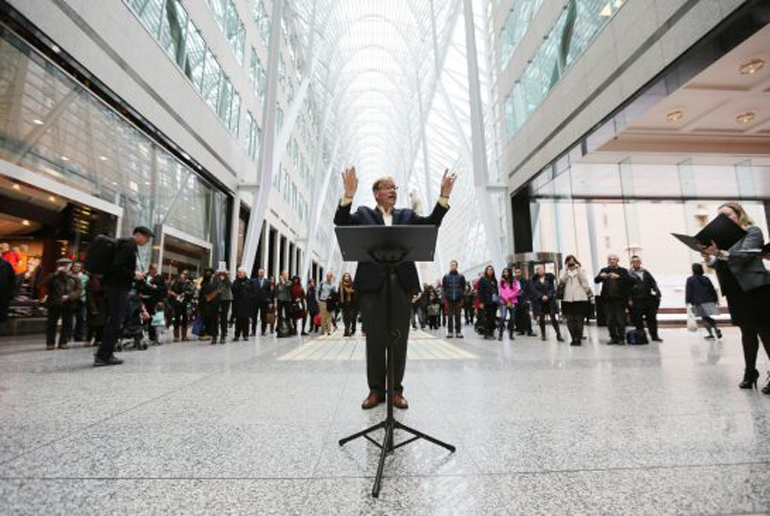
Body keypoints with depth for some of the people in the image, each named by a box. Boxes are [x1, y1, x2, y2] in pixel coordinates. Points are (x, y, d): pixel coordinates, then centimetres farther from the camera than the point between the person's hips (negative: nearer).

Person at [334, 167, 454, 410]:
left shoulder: (407, 215, 18)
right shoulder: (363, 213, 13)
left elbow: (431, 223, 3)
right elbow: (340, 223, -3)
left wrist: (444, 196, -9)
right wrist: (348, 195, -18)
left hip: (402, 283, 2)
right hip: (372, 284, -1)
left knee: (399, 339, 6)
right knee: (375, 340, 5)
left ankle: (396, 390, 19)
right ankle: (376, 389, 19)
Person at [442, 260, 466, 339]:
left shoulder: (461, 277, 7)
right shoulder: (446, 276, 6)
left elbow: (463, 288, 9)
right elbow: (443, 287, 8)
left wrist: (461, 296, 0)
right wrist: (445, 296, -2)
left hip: (458, 299, 0)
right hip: (449, 299, 0)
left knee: (458, 316, 3)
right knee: (450, 316, 2)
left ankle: (458, 332, 9)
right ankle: (450, 332, 8)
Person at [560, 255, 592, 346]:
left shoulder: (580, 270, 10)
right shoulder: (565, 272, 14)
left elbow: (584, 281, -7)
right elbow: (562, 281, -5)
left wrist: (578, 269, -8)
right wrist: (566, 269, -5)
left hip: (580, 298, -2)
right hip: (568, 299, 2)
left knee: (579, 320, 0)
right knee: (570, 321, 3)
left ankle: (578, 339, 9)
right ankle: (573, 338, 15)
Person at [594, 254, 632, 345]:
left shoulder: (623, 271, 6)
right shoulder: (604, 270, 11)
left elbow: (629, 281, -9)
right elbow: (596, 280, 1)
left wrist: (618, 277, -24)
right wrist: (601, 276, -19)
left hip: (620, 299, -2)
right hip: (608, 299, 2)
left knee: (620, 320, 1)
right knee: (610, 320, 5)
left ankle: (621, 338, 14)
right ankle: (613, 338, 16)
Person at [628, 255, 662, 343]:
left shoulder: (645, 272, 15)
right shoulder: (629, 274, -2)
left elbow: (653, 283, 15)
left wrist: (657, 293, 2)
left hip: (649, 299, 5)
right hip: (637, 301, -4)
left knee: (652, 318, 10)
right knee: (638, 319, 0)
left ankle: (654, 336, 20)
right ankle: (642, 337, 11)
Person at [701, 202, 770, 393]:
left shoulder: (753, 231, 0)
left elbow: (745, 255, -16)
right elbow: (722, 264, 13)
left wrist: (720, 253, -32)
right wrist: (710, 258, -7)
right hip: (735, 291, 5)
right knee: (747, 332, 9)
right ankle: (750, 373, 14)